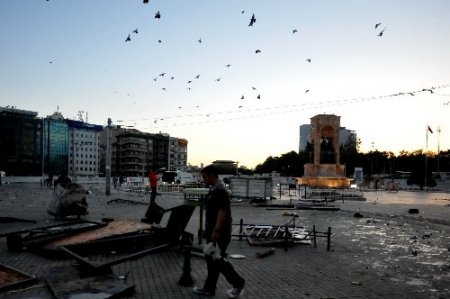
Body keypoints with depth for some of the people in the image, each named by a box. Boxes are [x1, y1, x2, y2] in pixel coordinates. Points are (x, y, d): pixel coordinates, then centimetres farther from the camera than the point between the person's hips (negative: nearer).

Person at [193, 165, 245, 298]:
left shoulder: (220, 190, -19)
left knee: (218, 260, -2)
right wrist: (209, 230, 22)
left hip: (219, 233, -10)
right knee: (211, 259, 13)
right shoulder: (214, 190, 13)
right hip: (212, 232, 10)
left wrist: (216, 231, -25)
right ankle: (209, 288, 21)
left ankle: (238, 283, 11)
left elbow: (222, 212, -24)